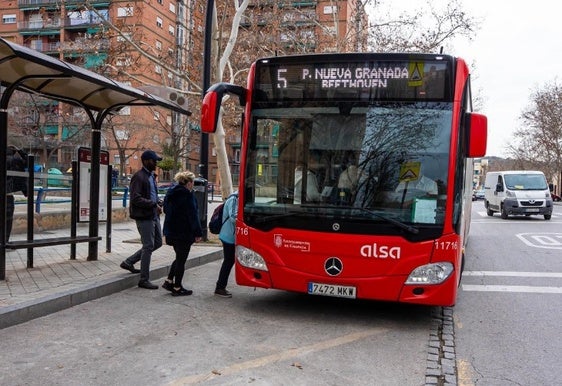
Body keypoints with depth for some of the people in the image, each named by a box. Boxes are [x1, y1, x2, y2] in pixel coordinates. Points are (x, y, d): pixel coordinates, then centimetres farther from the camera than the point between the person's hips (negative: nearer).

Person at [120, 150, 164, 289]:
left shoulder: (152, 176, 16)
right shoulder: (139, 177, -13)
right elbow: (136, 199, -21)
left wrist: (158, 203, 6)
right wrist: (154, 205, -23)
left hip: (154, 215, 10)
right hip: (144, 216, -9)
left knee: (157, 242, 15)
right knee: (148, 246, -5)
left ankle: (129, 262, 26)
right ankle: (144, 280, 6)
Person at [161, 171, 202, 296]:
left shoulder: (171, 193, 11)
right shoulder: (187, 195, -17)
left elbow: (166, 210, 19)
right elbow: (193, 215, -18)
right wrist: (198, 233, -15)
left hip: (171, 231, 8)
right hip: (184, 233, -8)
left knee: (179, 258, 21)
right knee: (181, 259, 2)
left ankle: (169, 281, 19)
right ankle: (177, 288, 10)